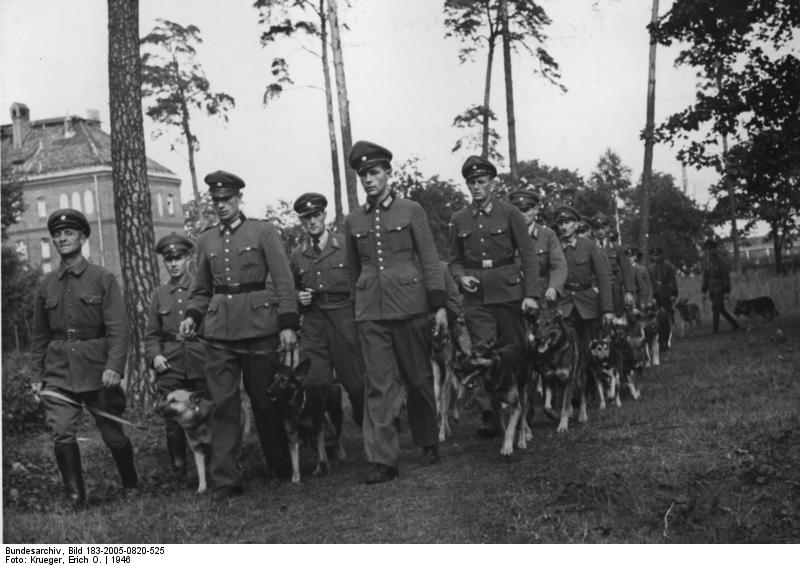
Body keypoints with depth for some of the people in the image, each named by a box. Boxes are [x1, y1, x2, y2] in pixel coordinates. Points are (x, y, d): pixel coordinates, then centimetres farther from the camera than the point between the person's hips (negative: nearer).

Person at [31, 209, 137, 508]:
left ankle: (132, 488, 26)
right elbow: (40, 335, 16)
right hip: (58, 372, 3)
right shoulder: (47, 285, 11)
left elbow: (118, 327, -6)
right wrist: (37, 374, 10)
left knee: (113, 435, 5)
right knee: (62, 435, -9)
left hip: (96, 370, -2)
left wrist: (114, 366, -18)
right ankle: (76, 500, 3)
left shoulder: (103, 279, 1)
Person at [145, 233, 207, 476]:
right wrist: (154, 356, -1)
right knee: (172, 422, -1)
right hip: (170, 368, 2)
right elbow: (151, 334, 15)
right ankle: (179, 472, 12)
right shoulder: (159, 295, 14)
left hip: (202, 366, -2)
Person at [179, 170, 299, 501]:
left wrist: (288, 324, -9)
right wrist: (192, 315, 1)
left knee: (264, 399, 6)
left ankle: (282, 467, 24)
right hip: (219, 331, 3)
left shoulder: (263, 231, 0)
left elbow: (283, 280, -2)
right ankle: (225, 480, 1)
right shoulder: (206, 240, 12)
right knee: (223, 404, -2)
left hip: (259, 326, -3)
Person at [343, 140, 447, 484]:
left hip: (409, 308, -2)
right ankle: (382, 460, -2)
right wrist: (357, 304, 20)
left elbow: (429, 260, 0)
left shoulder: (411, 211, 2)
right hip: (370, 313, 2)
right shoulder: (353, 221, 10)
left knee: (418, 379, 8)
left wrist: (438, 306, -5)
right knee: (378, 385, -3)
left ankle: (428, 442, 27)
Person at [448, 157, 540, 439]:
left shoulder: (510, 213, 2)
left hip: (508, 291, -2)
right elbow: (454, 260, 17)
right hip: (476, 296, 2)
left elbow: (528, 255, -1)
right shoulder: (459, 220, 10)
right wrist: (461, 277, -5)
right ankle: (488, 414, -2)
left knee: (515, 350, 1)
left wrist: (531, 294, -10)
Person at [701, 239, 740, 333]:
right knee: (720, 309, 11)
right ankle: (734, 323, 25)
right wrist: (704, 291, 10)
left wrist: (727, 292, -16)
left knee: (715, 308, -12)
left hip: (719, 289, -7)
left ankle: (715, 329, -8)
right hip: (711, 289, 7)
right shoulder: (708, 262, 9)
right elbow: (705, 277, 13)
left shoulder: (721, 261, -11)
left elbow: (726, 277, -12)